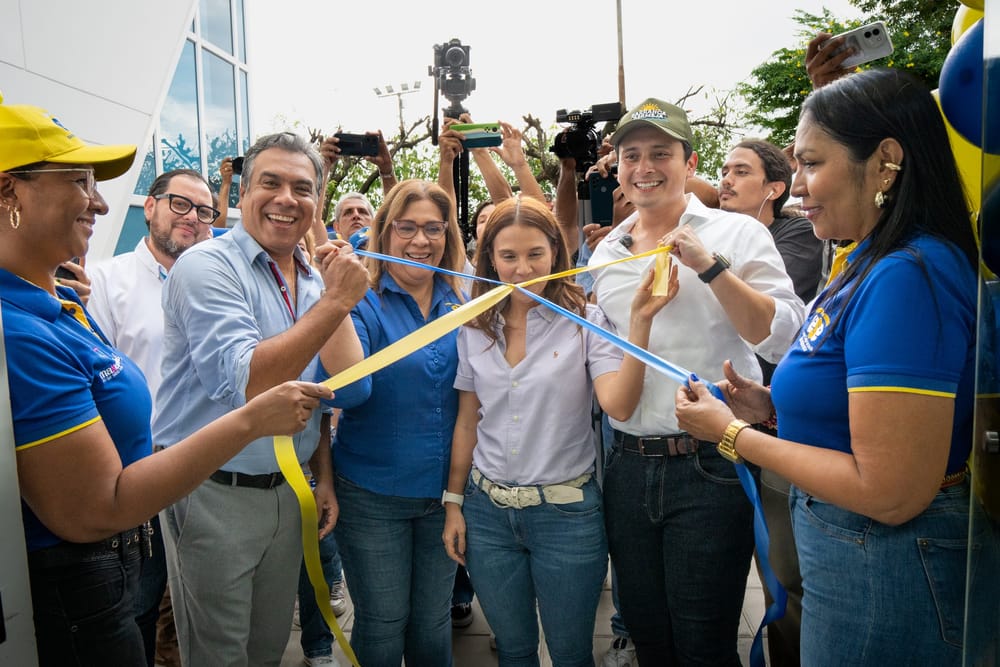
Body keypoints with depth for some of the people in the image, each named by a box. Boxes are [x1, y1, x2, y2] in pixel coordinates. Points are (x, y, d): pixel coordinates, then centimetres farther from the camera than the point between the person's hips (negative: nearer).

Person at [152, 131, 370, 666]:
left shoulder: (315, 279, 6)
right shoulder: (208, 267, -15)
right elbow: (244, 383, -27)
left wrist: (323, 476, 10)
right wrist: (335, 302, -27)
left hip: (288, 492, 6)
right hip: (214, 495, -6)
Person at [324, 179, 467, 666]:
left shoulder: (462, 305, 1)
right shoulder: (363, 303, -11)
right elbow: (348, 392, -28)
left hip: (445, 490, 3)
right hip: (374, 494, -3)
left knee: (433, 625, 18)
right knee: (382, 627, 13)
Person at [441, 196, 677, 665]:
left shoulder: (585, 322, -9)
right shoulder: (475, 331, 2)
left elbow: (619, 406, -22)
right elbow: (467, 423, 8)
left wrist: (640, 321, -30)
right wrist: (453, 503, 8)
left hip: (566, 513, -2)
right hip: (487, 512, 3)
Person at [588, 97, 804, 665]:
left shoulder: (737, 234, -4)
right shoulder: (605, 254, 11)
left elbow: (784, 338, -15)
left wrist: (709, 266, -21)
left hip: (710, 466, -5)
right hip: (629, 465, 5)